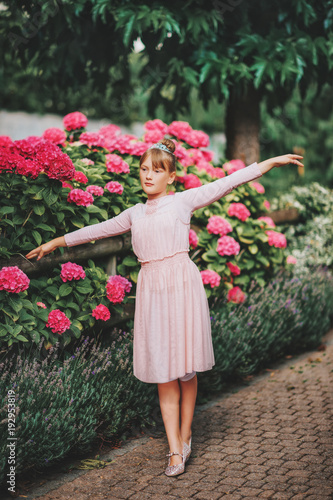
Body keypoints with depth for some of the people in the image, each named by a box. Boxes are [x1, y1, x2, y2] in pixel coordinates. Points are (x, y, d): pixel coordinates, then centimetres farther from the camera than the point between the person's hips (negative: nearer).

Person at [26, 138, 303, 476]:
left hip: (181, 285, -3)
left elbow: (226, 183, 0)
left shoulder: (184, 201, 4)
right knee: (162, 370, 1)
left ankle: (185, 434, 23)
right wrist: (57, 242, 33)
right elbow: (100, 229, 27)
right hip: (151, 288, 4)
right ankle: (175, 450, 5)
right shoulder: (135, 213, 16)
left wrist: (271, 162, -3)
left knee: (185, 366, 4)